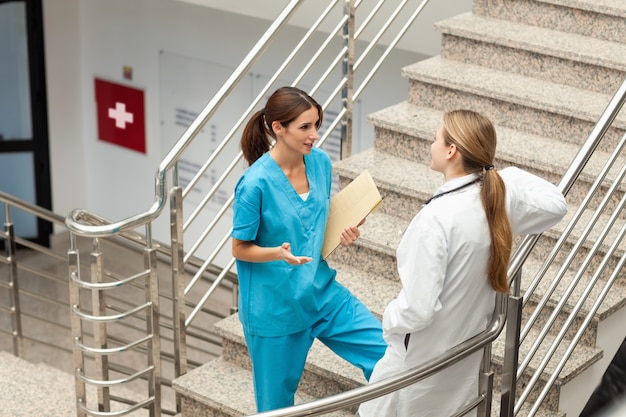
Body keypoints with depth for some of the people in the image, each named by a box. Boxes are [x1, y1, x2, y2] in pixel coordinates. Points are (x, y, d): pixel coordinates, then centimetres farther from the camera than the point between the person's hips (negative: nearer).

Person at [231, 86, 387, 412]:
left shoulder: (320, 162, -3)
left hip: (321, 291, 5)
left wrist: (343, 233, -6)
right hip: (274, 306, -5)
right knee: (277, 400, 10)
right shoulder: (256, 183, -21)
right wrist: (279, 253, -30)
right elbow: (240, 249, -12)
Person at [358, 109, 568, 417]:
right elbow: (555, 204, 12)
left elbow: (417, 309, -28)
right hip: (470, 352, 7)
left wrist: (389, 321, -8)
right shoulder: (502, 195, -10)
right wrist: (510, 174, 10)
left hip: (425, 360, -7)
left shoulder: (436, 218, -31)